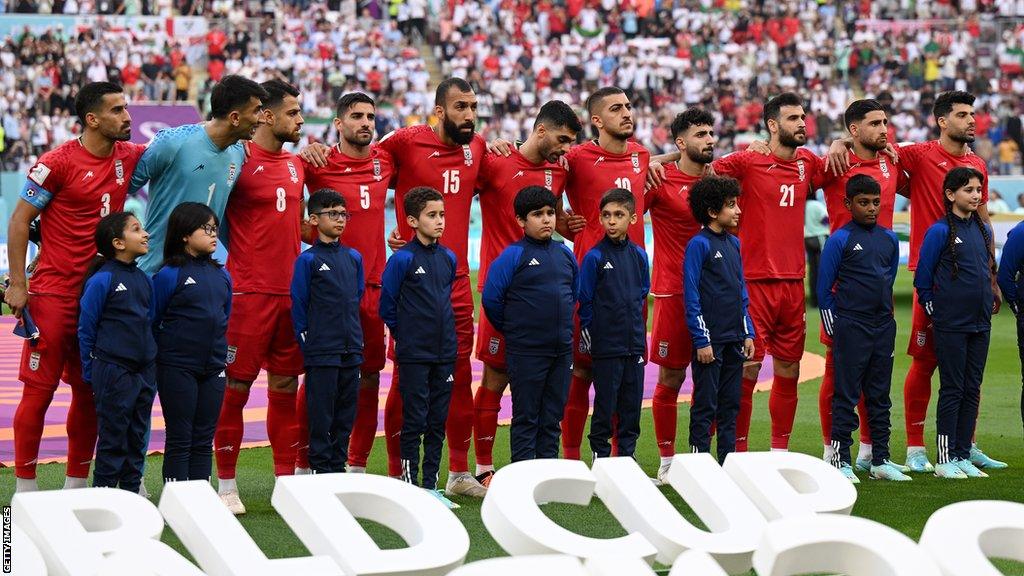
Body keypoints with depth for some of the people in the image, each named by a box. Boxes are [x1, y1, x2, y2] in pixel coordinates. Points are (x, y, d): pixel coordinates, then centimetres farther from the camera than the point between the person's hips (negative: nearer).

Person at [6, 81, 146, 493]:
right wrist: (17, 284, -10)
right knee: (39, 390, -3)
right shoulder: (58, 163, -12)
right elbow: (19, 220, -7)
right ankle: (24, 487, 3)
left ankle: (76, 485, 18)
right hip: (53, 294, -6)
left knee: (90, 393, 10)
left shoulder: (129, 157, 5)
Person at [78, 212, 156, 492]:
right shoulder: (101, 280, -11)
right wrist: (90, 374, -4)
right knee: (113, 439, 0)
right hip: (113, 372, -6)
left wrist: (152, 367, 16)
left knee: (137, 437, 12)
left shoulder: (144, 280, 9)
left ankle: (132, 492, 21)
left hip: (144, 372, 6)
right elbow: (86, 329, -6)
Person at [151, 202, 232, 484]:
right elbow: (152, 323, -5)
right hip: (177, 369, -5)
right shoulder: (168, 275, -9)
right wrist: (164, 353, -1)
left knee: (204, 440, 9)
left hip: (213, 370, 5)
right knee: (179, 440, 0)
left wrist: (219, 351, 14)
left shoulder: (222, 275, 8)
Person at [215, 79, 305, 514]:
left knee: (286, 387, 11)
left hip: (291, 292, 7)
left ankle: (286, 478, 18)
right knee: (235, 385, -3)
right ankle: (226, 484, 3)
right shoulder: (240, 160, -8)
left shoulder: (295, 164, 14)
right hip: (249, 293, -7)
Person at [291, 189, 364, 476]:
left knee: (346, 414, 10)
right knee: (321, 415, 0)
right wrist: (307, 342, -4)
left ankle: (338, 467, 18)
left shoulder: (354, 257, 10)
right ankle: (320, 470, 7)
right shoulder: (308, 260, -5)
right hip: (321, 354, -5)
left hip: (350, 352, 5)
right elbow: (298, 306, -3)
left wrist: (356, 339, 15)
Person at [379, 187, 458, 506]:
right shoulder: (402, 259, -9)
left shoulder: (449, 259, 8)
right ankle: (410, 486, 5)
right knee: (414, 420, -1)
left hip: (445, 353, 5)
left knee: (438, 421, 8)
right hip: (414, 356, -5)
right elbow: (387, 307, -3)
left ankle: (430, 485, 15)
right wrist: (407, 336, 4)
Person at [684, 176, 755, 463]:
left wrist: (748, 333, 12)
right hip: (710, 339, -7)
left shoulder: (733, 243, 12)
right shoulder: (699, 244, -10)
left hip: (734, 339, 7)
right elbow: (692, 296, -12)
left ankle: (729, 460, 17)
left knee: (731, 403, 11)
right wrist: (701, 340, -15)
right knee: (705, 405, -2)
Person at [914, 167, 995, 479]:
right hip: (951, 325, -6)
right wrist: (936, 312, 0)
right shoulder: (940, 231, -9)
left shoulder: (983, 230, 10)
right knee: (952, 390, -3)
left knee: (972, 390, 8)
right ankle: (944, 459, 2)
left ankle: (963, 456, 13)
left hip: (981, 324, 6)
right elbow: (922, 280, -5)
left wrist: (987, 304, 16)